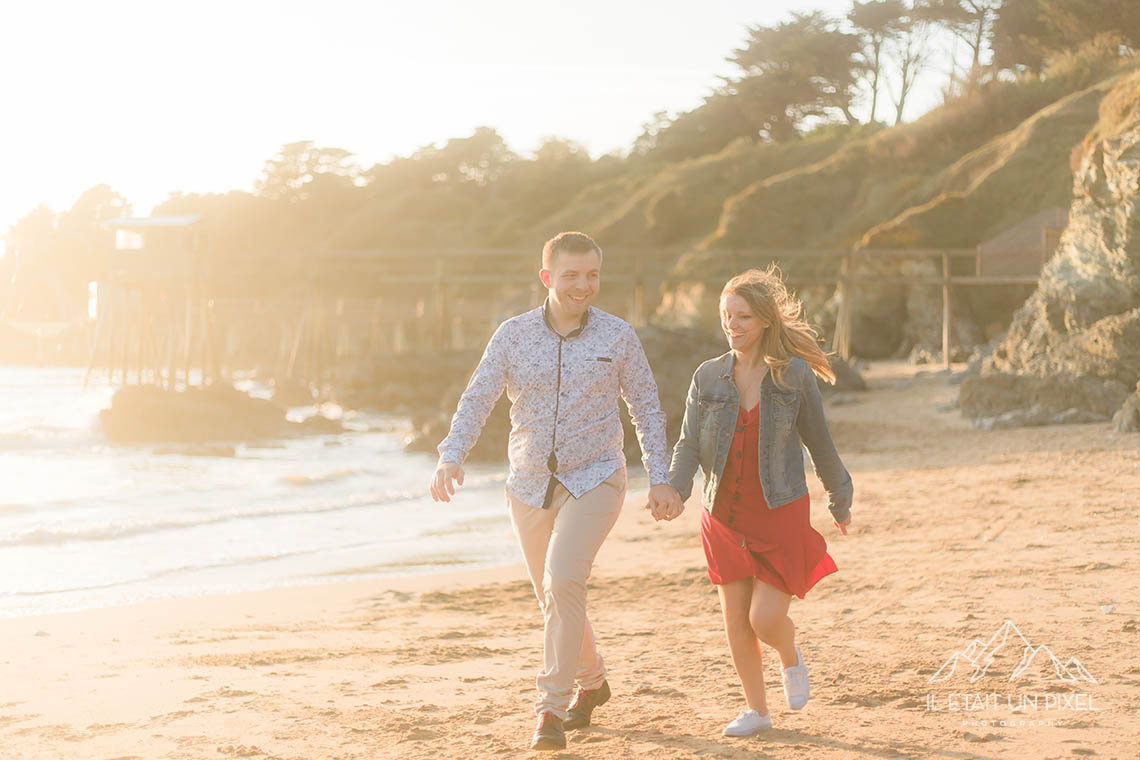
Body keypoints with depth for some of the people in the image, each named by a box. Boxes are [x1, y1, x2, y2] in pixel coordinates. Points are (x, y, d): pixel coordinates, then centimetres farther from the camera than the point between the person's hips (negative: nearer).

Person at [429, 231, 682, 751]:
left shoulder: (618, 337, -3)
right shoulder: (513, 335, -2)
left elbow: (646, 407, 5)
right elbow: (477, 400, -4)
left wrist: (660, 478, 0)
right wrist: (451, 457, -20)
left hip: (594, 480, -3)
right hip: (530, 485, 3)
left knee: (563, 581, -22)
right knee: (550, 594, 14)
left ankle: (551, 708, -17)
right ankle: (591, 681, 40)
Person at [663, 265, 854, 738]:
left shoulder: (794, 375, -6)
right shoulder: (709, 377, 0)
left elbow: (819, 444, 3)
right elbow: (690, 444, -3)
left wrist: (840, 501, 13)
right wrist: (673, 491, -21)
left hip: (781, 515, -3)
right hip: (725, 516, 3)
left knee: (765, 619, -10)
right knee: (736, 622, 7)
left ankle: (791, 659, 25)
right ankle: (756, 710, 24)